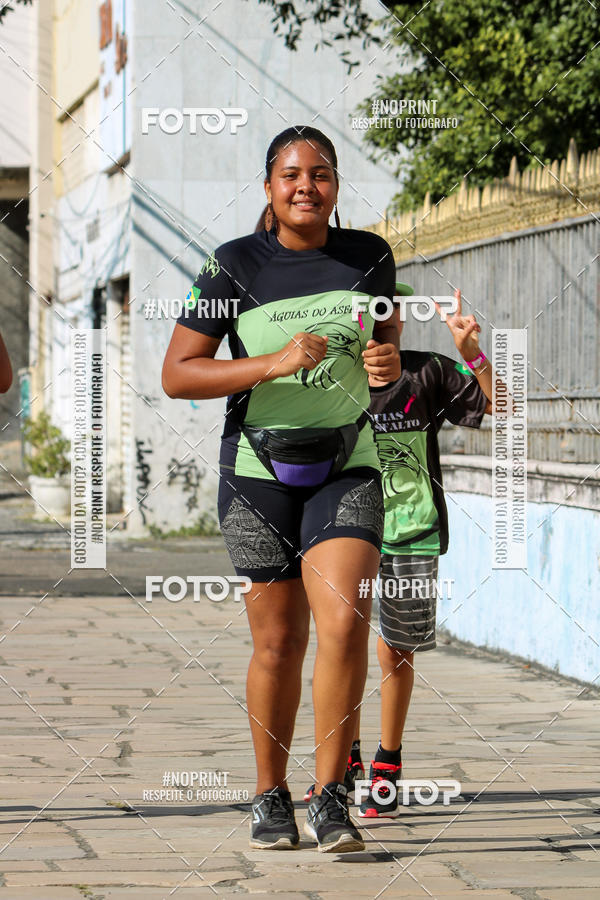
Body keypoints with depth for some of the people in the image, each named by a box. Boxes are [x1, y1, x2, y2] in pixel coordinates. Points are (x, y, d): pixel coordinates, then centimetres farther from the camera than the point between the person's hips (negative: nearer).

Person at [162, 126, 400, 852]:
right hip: (258, 471, -1)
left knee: (345, 622, -17)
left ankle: (331, 799, -6)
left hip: (346, 470, 1)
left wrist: (386, 362, -6)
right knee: (278, 639, 4)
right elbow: (175, 375, -10)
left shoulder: (368, 256, 1)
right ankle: (271, 797, 23)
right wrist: (273, 364, -21)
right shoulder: (232, 266, -8)